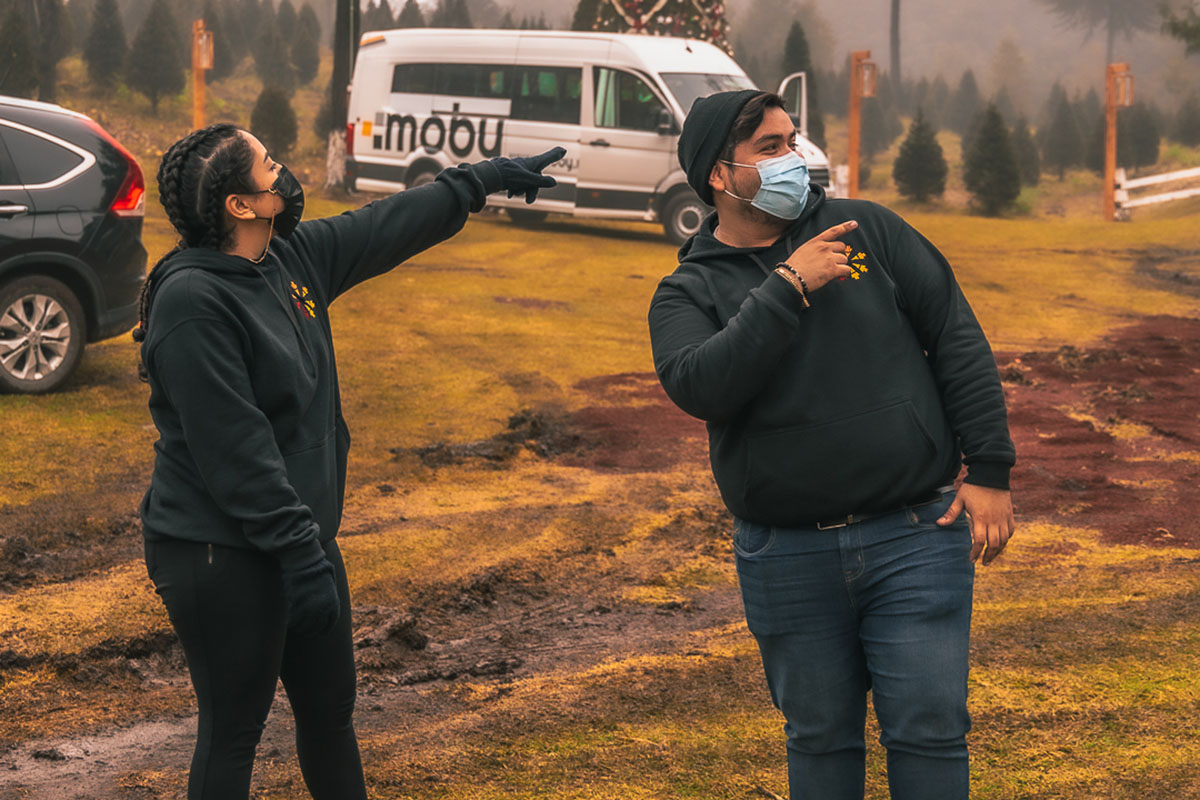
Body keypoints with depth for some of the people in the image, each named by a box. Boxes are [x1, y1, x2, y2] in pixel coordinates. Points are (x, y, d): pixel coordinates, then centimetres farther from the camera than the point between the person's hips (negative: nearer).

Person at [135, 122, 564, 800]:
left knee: (331, 709, 19)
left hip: (302, 535, 9)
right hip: (224, 556, -9)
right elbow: (232, 449, -24)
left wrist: (489, 178, 28)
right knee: (234, 731, 1)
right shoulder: (193, 301, -22)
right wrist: (300, 556, -24)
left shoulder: (297, 256, 4)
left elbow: (391, 227, 20)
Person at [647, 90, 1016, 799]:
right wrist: (789, 288, -19)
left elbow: (958, 339, 5)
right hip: (788, 561, 0)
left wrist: (989, 471, -2)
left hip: (915, 536, 0)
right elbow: (698, 387, -19)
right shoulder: (688, 293, 2)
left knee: (930, 731, -1)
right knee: (820, 739, 11)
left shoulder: (867, 229, 5)